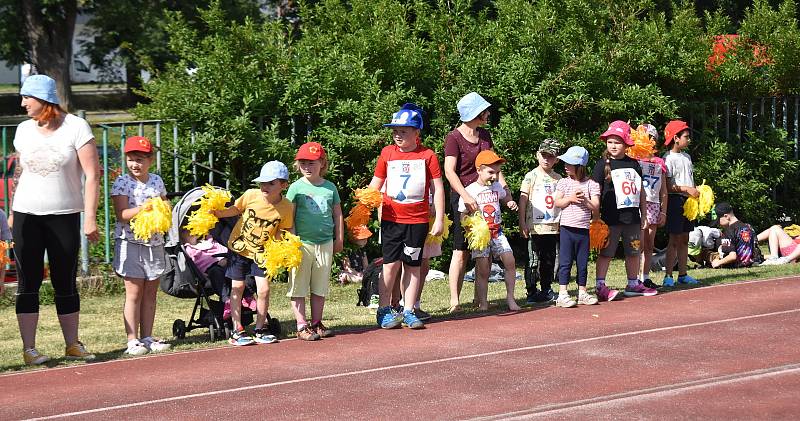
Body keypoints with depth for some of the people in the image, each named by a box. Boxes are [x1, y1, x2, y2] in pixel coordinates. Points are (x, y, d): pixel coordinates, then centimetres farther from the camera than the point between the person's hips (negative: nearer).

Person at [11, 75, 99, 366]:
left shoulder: (76, 128, -6)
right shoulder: (24, 129, 7)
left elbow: (92, 175, -8)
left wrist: (90, 217, -13)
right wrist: (12, 213, 13)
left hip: (64, 216, -3)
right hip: (26, 216, 3)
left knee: (65, 283, 5)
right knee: (28, 282, -1)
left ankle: (72, 344, 16)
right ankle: (29, 348, 1)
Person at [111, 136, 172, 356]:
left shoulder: (157, 181, 9)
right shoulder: (122, 182, -6)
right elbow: (121, 215, -14)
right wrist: (142, 208, -27)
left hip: (154, 243, 5)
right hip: (131, 243, -5)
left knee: (150, 293, 9)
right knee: (134, 293, -4)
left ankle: (147, 337, 15)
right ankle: (132, 340, -1)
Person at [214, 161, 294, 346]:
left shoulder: (287, 207, -16)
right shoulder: (251, 195, -17)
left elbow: (282, 232, -4)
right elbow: (235, 209, 2)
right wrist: (216, 213, -11)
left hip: (261, 253, 0)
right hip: (239, 248, 0)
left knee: (263, 290, -6)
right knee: (237, 288, 3)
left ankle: (260, 330, 12)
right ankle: (237, 331, 10)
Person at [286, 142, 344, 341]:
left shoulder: (330, 187, 6)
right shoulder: (297, 187, -3)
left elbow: (337, 214, 15)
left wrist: (339, 239, 14)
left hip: (325, 243, 3)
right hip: (302, 244, -3)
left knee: (320, 287, 10)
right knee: (298, 287, -2)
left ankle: (316, 323, 19)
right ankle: (302, 326, 3)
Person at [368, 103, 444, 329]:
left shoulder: (427, 156, -2)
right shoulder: (387, 153, 3)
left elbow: (438, 189, 0)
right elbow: (375, 185, 10)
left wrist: (439, 219, -4)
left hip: (418, 219, 0)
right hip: (391, 218, 0)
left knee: (412, 265, 5)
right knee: (391, 263, -2)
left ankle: (408, 311, 11)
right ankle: (384, 309, 7)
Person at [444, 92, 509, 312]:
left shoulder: (485, 135, 14)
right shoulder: (454, 138, -8)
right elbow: (449, 171, -15)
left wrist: (503, 185, 4)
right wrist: (466, 197, -25)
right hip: (462, 197, -6)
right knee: (461, 250, -7)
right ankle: (454, 300, -6)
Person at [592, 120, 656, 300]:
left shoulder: (634, 164, 10)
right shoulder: (603, 164, -4)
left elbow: (641, 191, 16)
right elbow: (596, 193, -6)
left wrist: (644, 216, 13)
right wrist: (596, 217, -10)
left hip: (632, 216, 5)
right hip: (611, 217, -5)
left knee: (633, 252, 12)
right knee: (606, 252, -4)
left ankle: (633, 284, 22)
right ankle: (600, 286, -2)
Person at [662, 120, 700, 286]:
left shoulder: (687, 157, 15)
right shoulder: (668, 158, -10)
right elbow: (667, 186, -16)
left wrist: (696, 192, 3)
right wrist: (687, 189, -21)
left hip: (688, 201, 8)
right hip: (675, 200, -8)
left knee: (684, 239, 10)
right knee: (674, 240, -8)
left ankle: (682, 274, 16)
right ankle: (668, 276, -6)